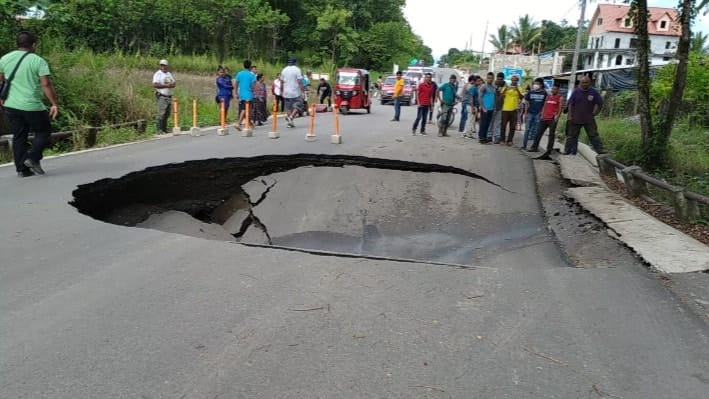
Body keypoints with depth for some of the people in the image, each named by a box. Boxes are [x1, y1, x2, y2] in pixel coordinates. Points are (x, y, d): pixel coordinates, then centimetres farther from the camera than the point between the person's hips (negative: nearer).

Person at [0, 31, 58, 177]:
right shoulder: (38, 61, -7)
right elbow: (46, 85, -14)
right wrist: (54, 104, -10)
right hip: (33, 107, -5)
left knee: (19, 137, 11)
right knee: (42, 132, 12)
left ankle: (22, 169, 11)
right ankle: (32, 157, -6)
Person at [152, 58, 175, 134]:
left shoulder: (169, 74, 17)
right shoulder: (158, 74, -5)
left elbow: (174, 83, 18)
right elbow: (155, 85, -15)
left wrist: (171, 85, -6)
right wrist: (166, 86, -19)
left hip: (169, 96, 7)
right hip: (162, 96, -7)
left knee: (167, 114, 8)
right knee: (161, 114, -11)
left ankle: (164, 129, 15)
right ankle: (160, 130, -8)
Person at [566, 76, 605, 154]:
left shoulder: (593, 92, -1)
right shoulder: (576, 91, -1)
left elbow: (599, 103, 8)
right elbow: (570, 104, 0)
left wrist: (594, 113, 1)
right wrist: (570, 116, -4)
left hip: (589, 119, -1)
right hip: (575, 118, 1)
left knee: (593, 135, -3)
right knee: (572, 135, 7)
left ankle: (600, 150, -1)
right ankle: (571, 151, 18)